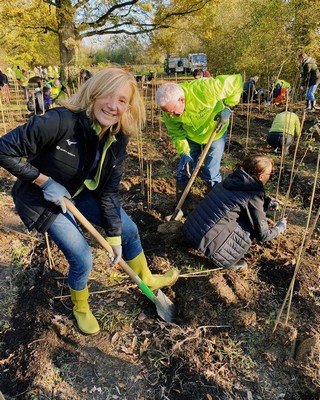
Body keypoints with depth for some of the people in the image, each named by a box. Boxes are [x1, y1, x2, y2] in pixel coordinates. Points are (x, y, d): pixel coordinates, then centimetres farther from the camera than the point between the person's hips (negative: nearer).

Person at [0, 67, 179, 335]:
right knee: (82, 259, -7)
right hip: (43, 200, -6)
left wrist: (114, 236, -9)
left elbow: (109, 190, -9)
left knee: (129, 230, 9)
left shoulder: (118, 139, -15)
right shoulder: (60, 121, -34)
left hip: (81, 193, 6)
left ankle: (147, 280, 39)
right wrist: (45, 181, -26)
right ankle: (81, 308, 30)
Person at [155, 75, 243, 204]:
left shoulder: (205, 89, -40)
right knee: (184, 173, 6)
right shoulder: (169, 106, -27)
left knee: (211, 174, 1)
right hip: (190, 135, 3)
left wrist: (227, 107, -27)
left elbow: (235, 82, -26)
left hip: (215, 132, -3)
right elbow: (176, 132, -15)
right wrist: (184, 153, -22)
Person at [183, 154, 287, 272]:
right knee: (251, 228, 0)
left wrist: (267, 203, 24)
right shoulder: (253, 196, -12)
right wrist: (280, 227, 15)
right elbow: (263, 235, -4)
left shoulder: (233, 178, 8)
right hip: (205, 240, -8)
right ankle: (224, 259, 7)